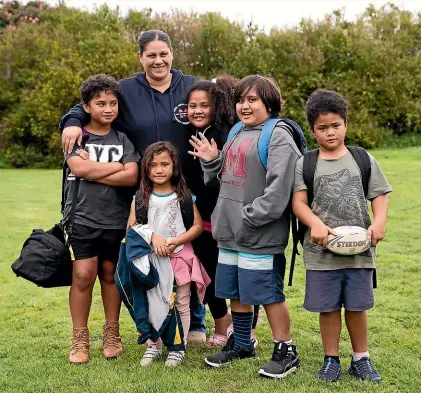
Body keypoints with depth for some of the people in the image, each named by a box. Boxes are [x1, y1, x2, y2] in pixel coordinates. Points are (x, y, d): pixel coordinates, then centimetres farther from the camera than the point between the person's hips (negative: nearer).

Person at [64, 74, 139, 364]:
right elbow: (79, 168, -15)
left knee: (110, 274, 9)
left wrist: (93, 171, -11)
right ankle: (80, 338, 8)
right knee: (83, 274, -7)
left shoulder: (123, 139, 5)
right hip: (83, 217, -1)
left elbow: (131, 177, -8)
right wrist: (117, 166, -7)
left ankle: (112, 333, 25)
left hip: (116, 220, 1)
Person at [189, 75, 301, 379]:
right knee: (236, 292, 18)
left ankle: (286, 352, 14)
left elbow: (279, 188, -20)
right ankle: (241, 344, 35)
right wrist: (211, 160, 5)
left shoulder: (278, 137, -10)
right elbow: (225, 178, 23)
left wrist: (250, 217, -21)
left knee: (268, 294, -1)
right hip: (230, 232, 8)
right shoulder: (238, 135, 16)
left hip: (260, 237, -8)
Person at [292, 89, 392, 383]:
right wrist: (315, 224, -24)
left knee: (357, 306, 10)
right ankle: (331, 360, 23)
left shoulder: (363, 159, 5)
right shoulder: (305, 164, 2)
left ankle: (361, 359, 27)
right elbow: (299, 202, -6)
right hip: (321, 250, -1)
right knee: (328, 307, 7)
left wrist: (379, 222, -14)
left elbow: (379, 196, 5)